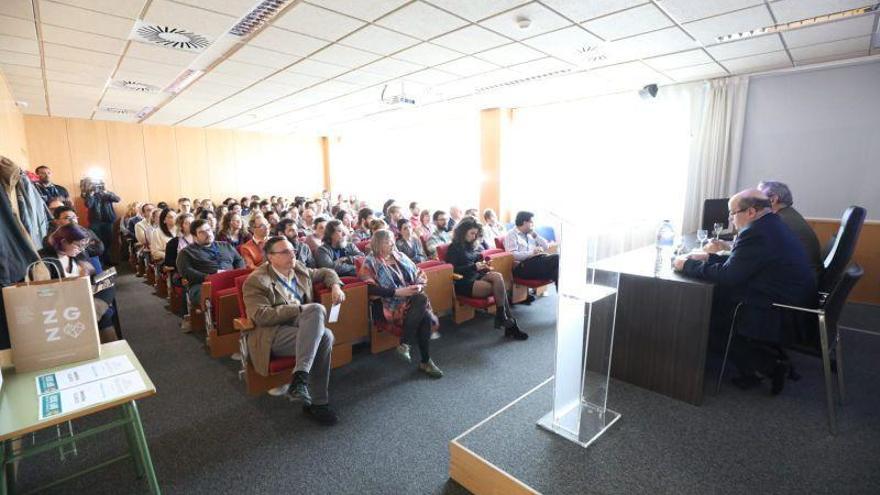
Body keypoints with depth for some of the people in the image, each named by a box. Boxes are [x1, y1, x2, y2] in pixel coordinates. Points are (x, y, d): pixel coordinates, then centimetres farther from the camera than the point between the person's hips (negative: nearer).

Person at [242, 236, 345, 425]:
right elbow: (261, 316, -16)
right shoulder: (256, 280, -6)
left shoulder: (299, 269, 13)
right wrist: (299, 309, -19)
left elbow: (325, 272, 28)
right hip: (273, 334, -5)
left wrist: (335, 286, 5)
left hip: (301, 327, 5)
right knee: (321, 327, -32)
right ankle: (318, 402, -25)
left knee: (324, 335, -31)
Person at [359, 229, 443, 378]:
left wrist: (419, 286, -7)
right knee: (422, 299, -32)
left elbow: (420, 275, 17)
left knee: (426, 317, -28)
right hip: (391, 305, -5)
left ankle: (425, 361, -14)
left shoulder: (400, 256, 19)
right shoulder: (370, 262, 1)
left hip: (413, 301, 6)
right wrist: (397, 292, -19)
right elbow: (370, 288, -13)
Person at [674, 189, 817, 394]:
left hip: (783, 317, -10)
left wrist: (688, 265, -12)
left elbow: (727, 275, -22)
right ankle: (768, 357, 15)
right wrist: (708, 257, 9)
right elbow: (739, 262, 16)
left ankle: (766, 367, 8)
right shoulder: (771, 224, 9)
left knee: (711, 317, 0)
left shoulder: (756, 233, -23)